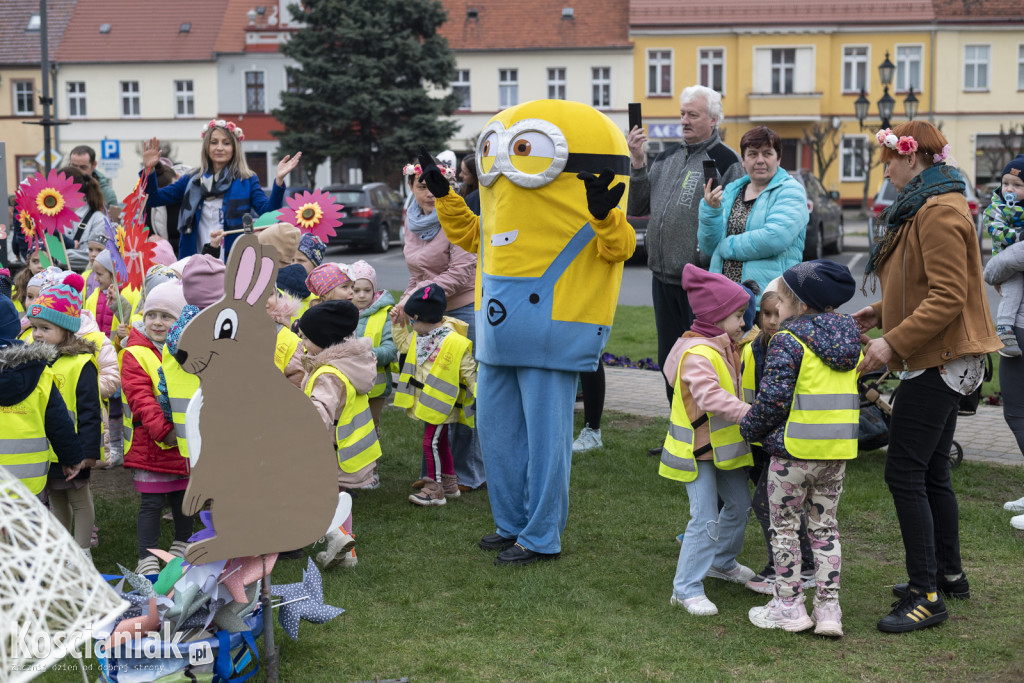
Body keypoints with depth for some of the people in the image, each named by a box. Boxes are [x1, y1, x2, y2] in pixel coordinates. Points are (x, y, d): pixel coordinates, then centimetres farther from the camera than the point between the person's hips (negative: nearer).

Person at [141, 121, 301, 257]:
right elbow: (154, 200, 11)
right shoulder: (192, 180, 13)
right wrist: (149, 169, -3)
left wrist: (278, 181, -24)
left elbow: (269, 213, -12)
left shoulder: (247, 181, 3)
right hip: (196, 260, 3)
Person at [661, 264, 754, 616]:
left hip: (724, 446, 10)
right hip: (697, 451, -10)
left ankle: (722, 562, 43)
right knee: (705, 518, -11)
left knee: (739, 505, 20)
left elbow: (735, 388, 23)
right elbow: (711, 396, -36)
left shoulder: (726, 347, 8)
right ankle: (687, 588, -3)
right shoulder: (697, 353, -24)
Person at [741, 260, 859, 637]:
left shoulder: (788, 342, -13)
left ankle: (789, 605, 14)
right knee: (824, 527, 15)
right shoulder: (850, 340, 9)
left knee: (784, 528, 9)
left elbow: (773, 399, -18)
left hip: (795, 450, -6)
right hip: (839, 450, 6)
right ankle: (828, 608, 14)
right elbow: (856, 392, 16)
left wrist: (749, 427, -1)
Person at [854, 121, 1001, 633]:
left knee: (904, 474, -10)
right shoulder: (922, 208, 18)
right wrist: (880, 313, 15)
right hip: (940, 361, 11)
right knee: (930, 474, 16)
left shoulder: (940, 213, -16)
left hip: (938, 362, -11)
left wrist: (893, 342, -25)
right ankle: (948, 574, 27)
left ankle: (926, 594, -5)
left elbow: (948, 298, -24)